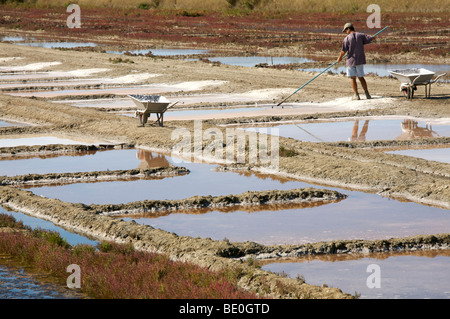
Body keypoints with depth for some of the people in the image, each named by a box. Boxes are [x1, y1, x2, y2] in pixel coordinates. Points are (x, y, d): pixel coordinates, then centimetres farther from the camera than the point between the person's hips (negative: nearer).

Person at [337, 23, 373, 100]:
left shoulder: (347, 38, -9)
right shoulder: (361, 35, 0)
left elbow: (343, 51, -8)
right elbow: (371, 39, -2)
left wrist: (340, 58, 11)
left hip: (351, 60, -4)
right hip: (360, 60, 4)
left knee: (352, 78, 3)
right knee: (361, 77, 14)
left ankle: (356, 95, -3)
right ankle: (367, 93, 10)